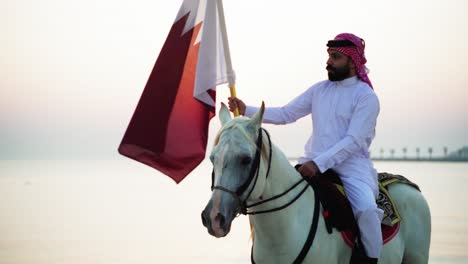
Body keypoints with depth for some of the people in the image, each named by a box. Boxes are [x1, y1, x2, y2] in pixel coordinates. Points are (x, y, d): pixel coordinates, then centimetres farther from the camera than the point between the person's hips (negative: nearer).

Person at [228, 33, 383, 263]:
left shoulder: (366, 96, -4)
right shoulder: (320, 89, 13)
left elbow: (353, 141, -14)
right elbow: (285, 114, 12)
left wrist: (319, 163, -24)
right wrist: (247, 110, 1)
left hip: (351, 165, -6)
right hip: (315, 164, 6)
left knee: (366, 209, -31)